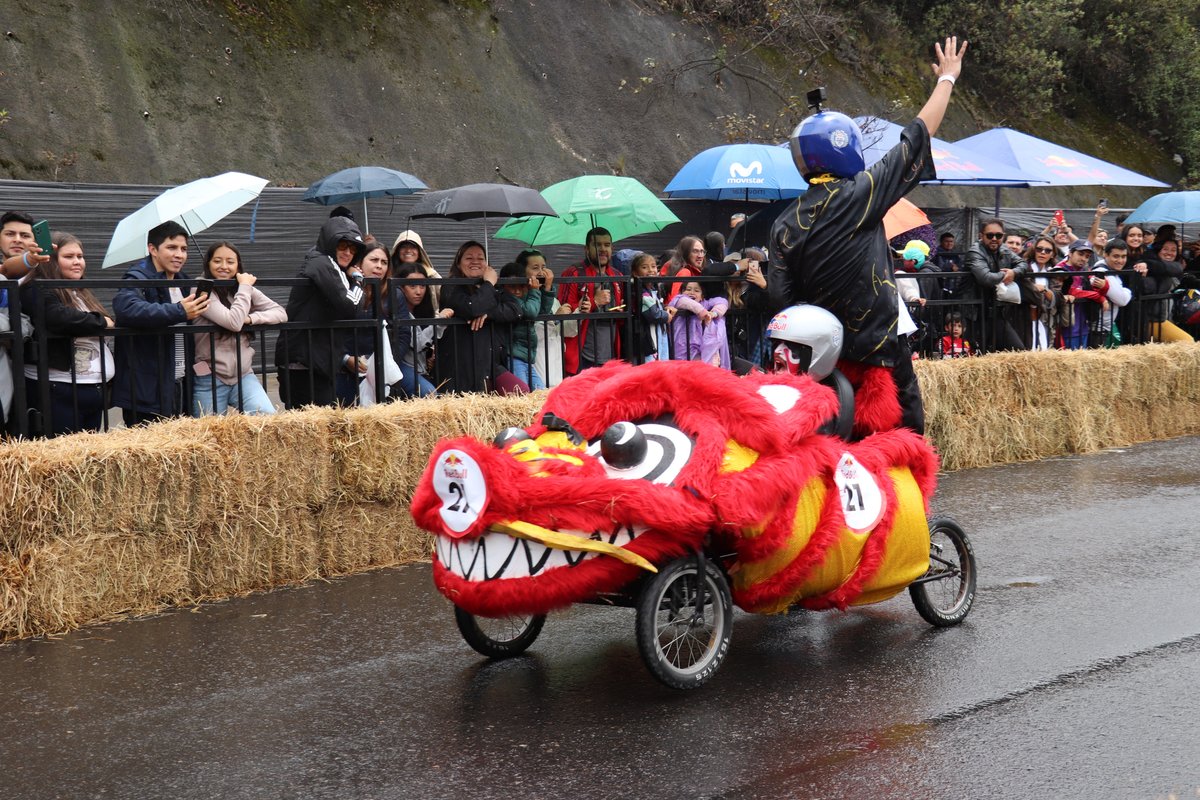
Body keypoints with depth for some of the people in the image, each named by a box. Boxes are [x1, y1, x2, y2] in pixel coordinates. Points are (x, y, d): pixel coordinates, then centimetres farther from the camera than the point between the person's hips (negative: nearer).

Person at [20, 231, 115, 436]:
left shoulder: (83, 293, 21)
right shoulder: (38, 291, -8)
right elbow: (60, 318, -25)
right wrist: (100, 322, -9)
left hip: (96, 386, 9)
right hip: (59, 389, -9)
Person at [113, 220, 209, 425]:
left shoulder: (183, 282, 18)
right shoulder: (137, 280, -10)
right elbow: (126, 308, -35)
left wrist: (198, 306, 15)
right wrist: (179, 312, -36)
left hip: (180, 385, 8)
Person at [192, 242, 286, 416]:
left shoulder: (246, 290, 9)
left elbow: (281, 313, 2)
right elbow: (233, 322, -21)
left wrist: (250, 318, -13)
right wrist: (244, 287, -10)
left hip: (243, 375, 4)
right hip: (210, 379, -4)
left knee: (269, 418, -20)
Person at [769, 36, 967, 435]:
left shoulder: (785, 225, 2)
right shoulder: (859, 195, -10)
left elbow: (780, 298, 0)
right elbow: (918, 135, -1)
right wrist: (947, 78, 12)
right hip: (879, 347, -5)